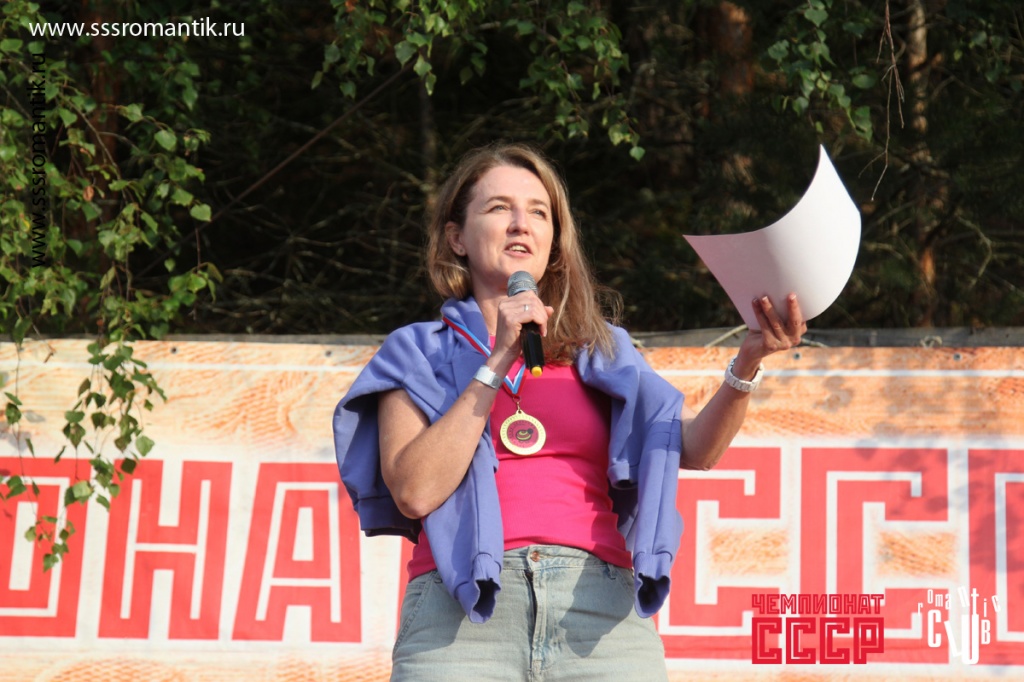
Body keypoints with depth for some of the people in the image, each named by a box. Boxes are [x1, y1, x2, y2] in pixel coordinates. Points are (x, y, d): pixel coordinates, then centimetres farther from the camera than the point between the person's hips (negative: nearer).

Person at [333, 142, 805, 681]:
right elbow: (414, 492, 0)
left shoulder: (600, 350, 23)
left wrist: (748, 361, -9)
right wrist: (499, 363, 0)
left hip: (601, 609, 2)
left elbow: (695, 446, 8)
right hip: (460, 610, -2)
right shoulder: (419, 353, 16)